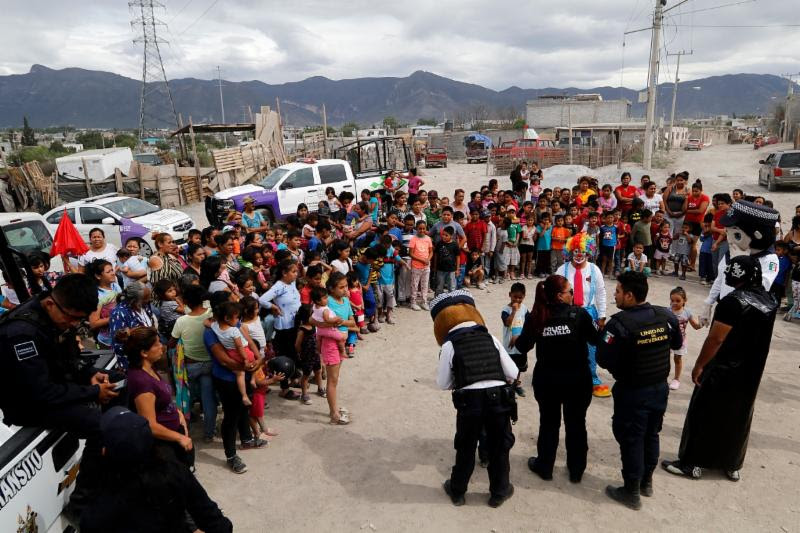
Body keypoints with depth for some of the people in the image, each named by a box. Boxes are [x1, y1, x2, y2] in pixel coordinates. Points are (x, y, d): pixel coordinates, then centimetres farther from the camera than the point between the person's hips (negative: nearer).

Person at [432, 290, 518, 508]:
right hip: (499, 398, 2)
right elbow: (513, 373, 5)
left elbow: (443, 384, 1)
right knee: (499, 447, 20)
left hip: (469, 401, -2)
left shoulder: (449, 345, -1)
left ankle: (457, 491, 36)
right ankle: (499, 492, 37)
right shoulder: (490, 338, 6)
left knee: (465, 449, 18)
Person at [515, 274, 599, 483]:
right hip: (577, 379, -1)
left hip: (546, 379, 1)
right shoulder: (579, 314, -14)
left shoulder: (535, 317, -10)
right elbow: (595, 340, -4)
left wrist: (519, 338, 17)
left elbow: (523, 347, -3)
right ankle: (576, 470, 31)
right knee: (576, 424, 17)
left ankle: (544, 467, 32)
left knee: (548, 423, 19)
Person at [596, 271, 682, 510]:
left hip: (632, 392, -6)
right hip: (660, 387, 6)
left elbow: (603, 360, -23)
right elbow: (677, 344, 11)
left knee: (631, 440, 9)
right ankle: (646, 482, 39)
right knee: (651, 435, 21)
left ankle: (631, 492, 22)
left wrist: (604, 336, -5)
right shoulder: (666, 316, -6)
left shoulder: (619, 323, -26)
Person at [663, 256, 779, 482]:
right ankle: (733, 465, 30)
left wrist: (699, 365, -13)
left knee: (703, 414, 4)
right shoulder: (769, 301, 2)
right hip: (751, 371, 8)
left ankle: (691, 463, 11)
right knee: (738, 418, 18)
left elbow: (715, 339, -22)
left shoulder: (734, 301, -23)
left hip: (722, 370, -8)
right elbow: (757, 337, 12)